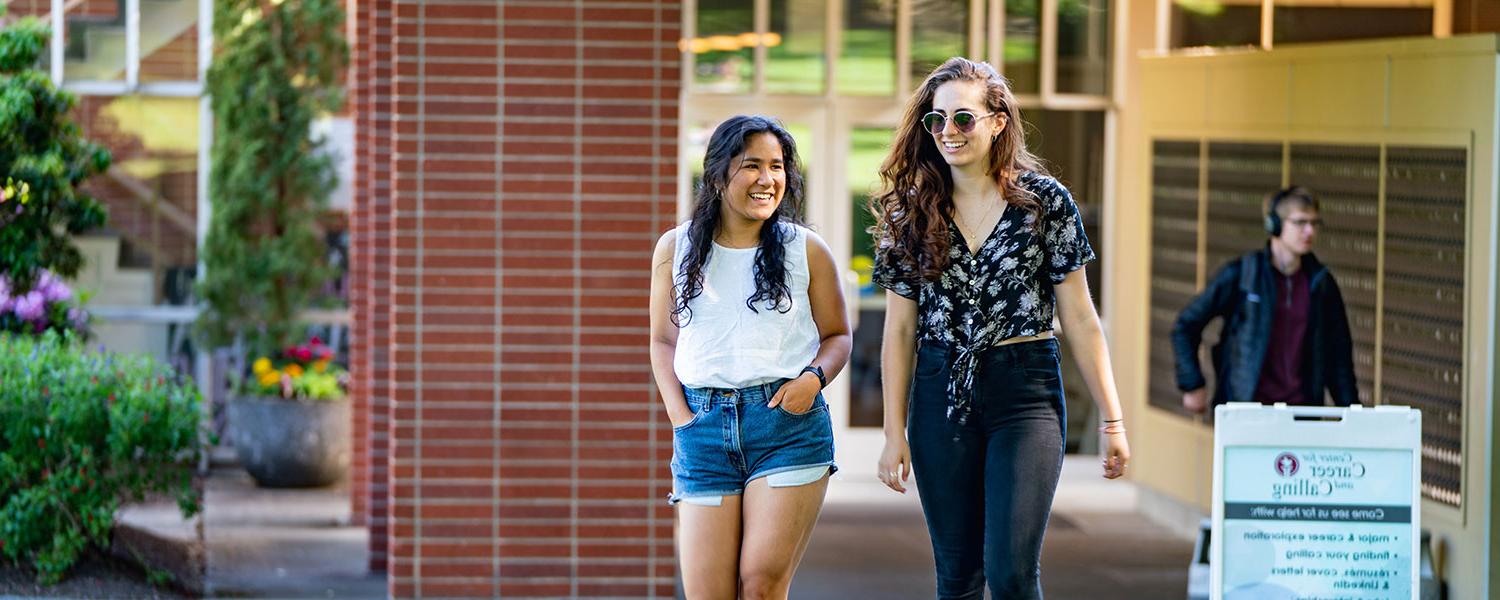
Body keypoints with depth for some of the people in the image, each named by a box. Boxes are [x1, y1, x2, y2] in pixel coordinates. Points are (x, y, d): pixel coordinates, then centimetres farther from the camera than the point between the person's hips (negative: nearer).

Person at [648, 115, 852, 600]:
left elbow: (838, 334, 13)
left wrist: (814, 378, -7)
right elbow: (663, 341, 14)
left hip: (788, 422, -1)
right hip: (702, 427, 1)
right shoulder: (676, 249, 9)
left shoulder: (806, 250, 6)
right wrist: (680, 416, 1)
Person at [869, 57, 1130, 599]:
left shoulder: (1044, 202, -1)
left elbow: (1078, 318, 1)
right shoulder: (912, 212, 5)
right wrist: (895, 433, 2)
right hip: (941, 394, 3)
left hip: (1025, 391, -3)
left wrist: (1111, 419, 0)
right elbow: (899, 330, 6)